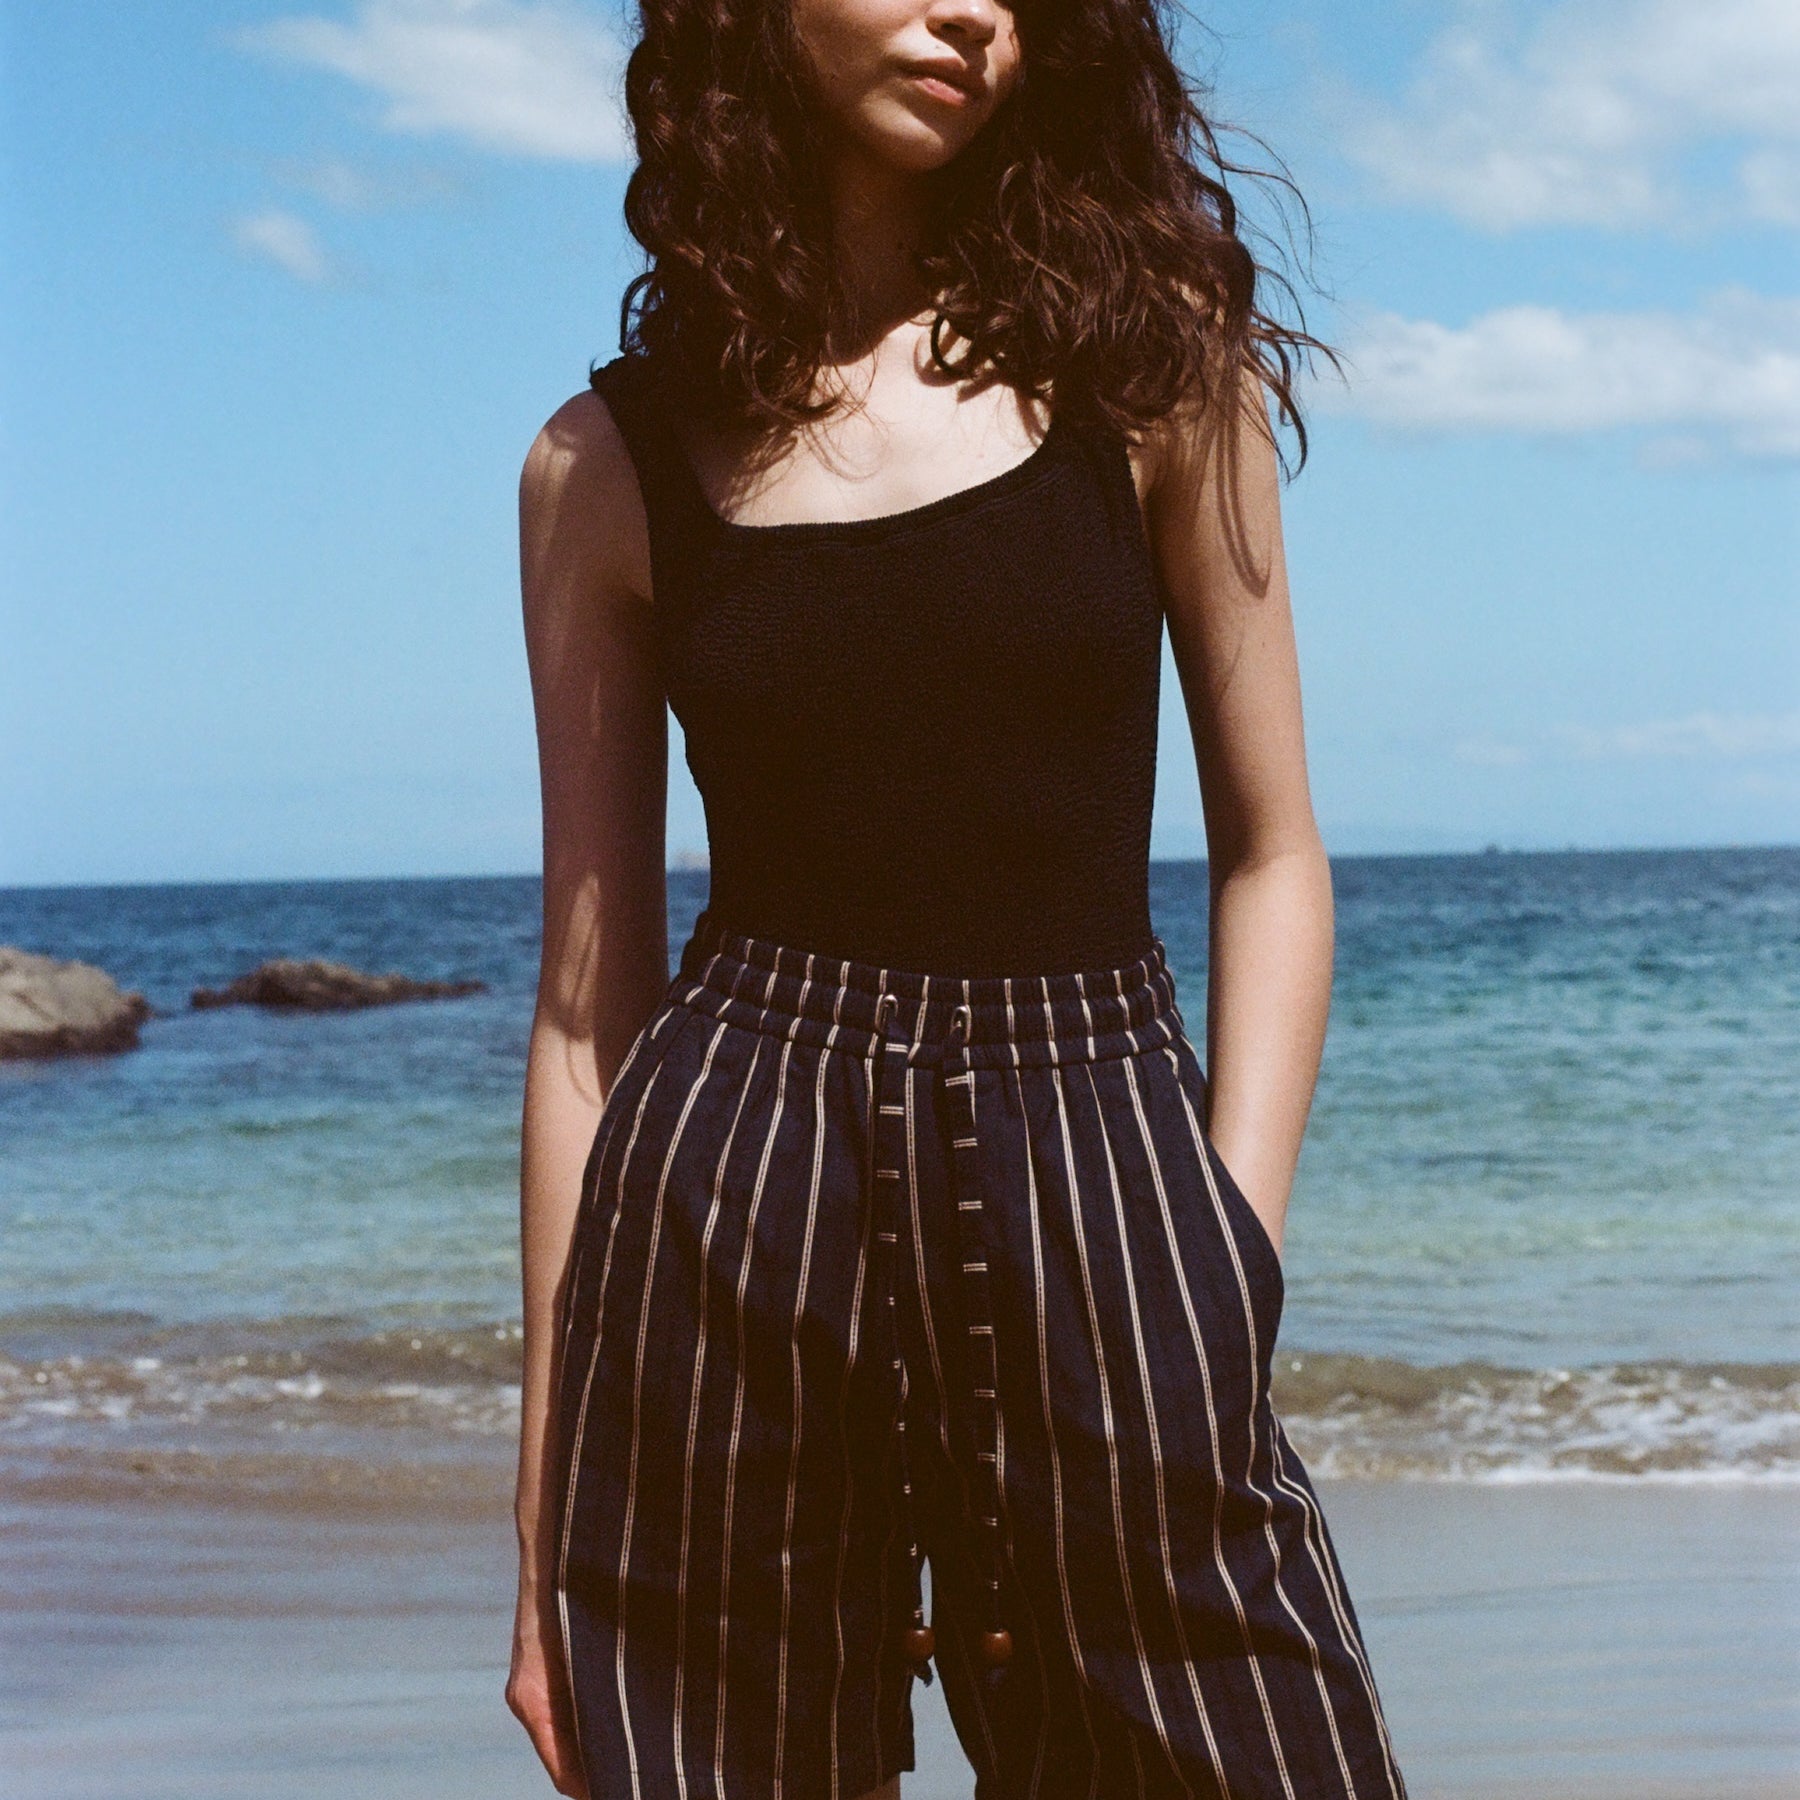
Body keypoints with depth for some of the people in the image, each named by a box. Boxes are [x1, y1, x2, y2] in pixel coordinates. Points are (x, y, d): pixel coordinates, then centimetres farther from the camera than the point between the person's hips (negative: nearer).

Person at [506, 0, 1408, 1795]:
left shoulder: (1144, 359, 7)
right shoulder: (610, 464, 7)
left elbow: (1271, 858, 8)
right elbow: (589, 995, 7)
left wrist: (1226, 1269, -6)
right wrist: (545, 1507, 5)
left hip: (1097, 1196, 0)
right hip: (724, 1219, 0)